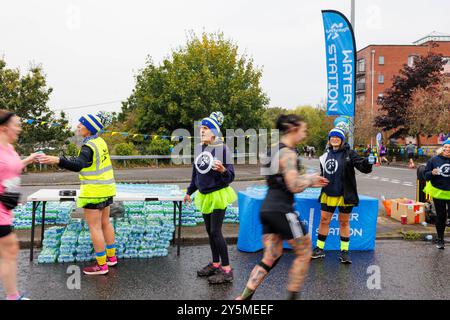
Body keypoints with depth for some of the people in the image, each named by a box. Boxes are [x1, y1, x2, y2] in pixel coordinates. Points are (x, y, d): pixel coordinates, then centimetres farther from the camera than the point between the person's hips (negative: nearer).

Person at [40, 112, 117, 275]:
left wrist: (58, 161, -46)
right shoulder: (100, 142, 6)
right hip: (106, 188, 9)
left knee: (94, 227, -2)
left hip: (94, 191, -9)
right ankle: (111, 256, 27)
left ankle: (101, 265, 3)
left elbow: (78, 165, -34)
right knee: (105, 223, 17)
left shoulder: (89, 146, -19)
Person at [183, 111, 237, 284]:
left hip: (218, 195, -6)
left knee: (216, 232, -7)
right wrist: (189, 192, 23)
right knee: (209, 231, 13)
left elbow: (231, 176, -13)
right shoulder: (199, 149, 5)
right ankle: (215, 264, 28)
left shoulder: (223, 149, -13)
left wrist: (222, 170, -34)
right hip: (204, 196, 7)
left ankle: (226, 270, 3)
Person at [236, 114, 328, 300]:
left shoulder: (275, 150, 16)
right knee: (304, 253, 8)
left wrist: (309, 182, 21)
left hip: (268, 208, 9)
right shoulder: (288, 153, -13)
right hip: (281, 210, -9)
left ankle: (245, 296, 7)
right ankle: (292, 296, 16)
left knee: (272, 257, 12)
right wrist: (311, 178, -2)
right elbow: (294, 186, -22)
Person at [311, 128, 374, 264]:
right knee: (324, 220, 6)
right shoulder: (325, 156, 8)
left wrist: (368, 162, -35)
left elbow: (362, 166, -16)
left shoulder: (349, 153, -5)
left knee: (344, 222, 8)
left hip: (345, 195, -4)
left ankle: (344, 252, 17)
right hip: (328, 195, 4)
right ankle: (319, 249, 18)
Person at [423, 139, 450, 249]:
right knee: (440, 216, 9)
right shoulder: (434, 160, -1)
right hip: (438, 192, 0)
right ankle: (440, 239, 21)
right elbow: (426, 174, 1)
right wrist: (432, 173, -19)